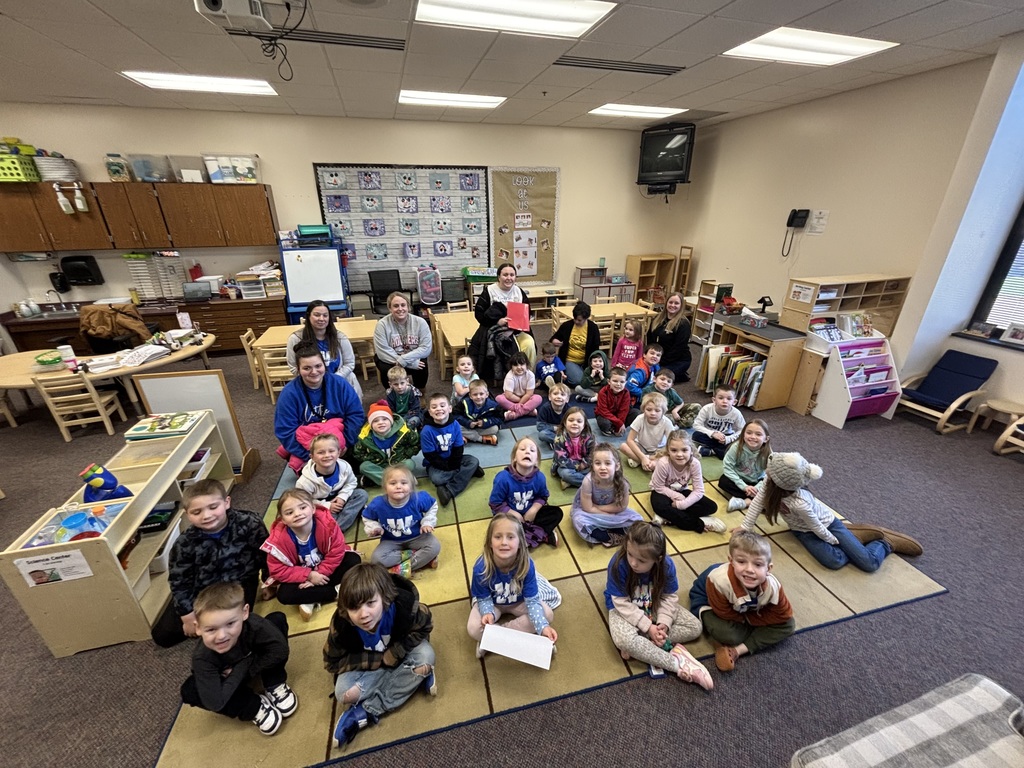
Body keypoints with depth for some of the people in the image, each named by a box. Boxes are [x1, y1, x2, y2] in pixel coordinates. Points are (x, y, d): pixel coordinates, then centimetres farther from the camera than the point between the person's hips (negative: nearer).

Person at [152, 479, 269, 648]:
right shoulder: (185, 543, -18)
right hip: (202, 589, 3)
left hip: (239, 582, -2)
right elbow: (179, 582, -7)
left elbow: (265, 555, -11)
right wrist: (189, 616, -7)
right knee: (162, 636, 1)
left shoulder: (249, 524, -25)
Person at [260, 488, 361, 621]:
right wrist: (309, 575, -25)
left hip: (325, 571, 0)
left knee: (353, 560, -22)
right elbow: (277, 570, -18)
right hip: (302, 575, 0)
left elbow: (337, 551, -18)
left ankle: (312, 601, -17)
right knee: (284, 595, -27)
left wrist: (321, 573, -25)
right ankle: (337, 591, -18)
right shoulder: (278, 539, -25)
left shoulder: (326, 523, -28)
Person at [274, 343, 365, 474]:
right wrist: (311, 456, -21)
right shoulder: (289, 393, -10)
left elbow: (356, 414, -4)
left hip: (340, 447, 1)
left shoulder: (340, 384, -7)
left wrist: (345, 442, -17)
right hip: (306, 450, -1)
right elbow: (285, 432, -11)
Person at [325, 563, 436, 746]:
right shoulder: (341, 625, -32)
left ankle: (365, 712, -18)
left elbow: (424, 626, -18)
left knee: (425, 655, -29)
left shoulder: (404, 606, -37)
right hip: (367, 665, 0)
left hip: (401, 654, 0)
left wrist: (393, 654, -27)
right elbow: (332, 663, -18)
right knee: (342, 693, -24)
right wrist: (379, 660, -25)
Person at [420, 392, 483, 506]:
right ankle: (469, 471, -16)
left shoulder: (455, 424, -12)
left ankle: (449, 490, -22)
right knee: (436, 478, -33)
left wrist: (454, 466, -18)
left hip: (452, 460, 4)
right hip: (436, 464, -4)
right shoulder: (427, 431, -21)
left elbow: (459, 448, -6)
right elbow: (430, 455, -18)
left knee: (474, 461, -15)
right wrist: (448, 468, -20)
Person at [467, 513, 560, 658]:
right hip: (492, 602, -2)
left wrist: (543, 626, -39)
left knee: (547, 615, -19)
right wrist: (488, 613, -41)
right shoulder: (481, 568, -34)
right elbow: (484, 599, -19)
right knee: (473, 629, -27)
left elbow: (532, 600, -24)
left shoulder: (526, 565, -32)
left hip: (519, 602, 2)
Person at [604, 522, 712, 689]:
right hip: (624, 609, -4)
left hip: (655, 607, 4)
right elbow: (622, 604, -25)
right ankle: (677, 664, -18)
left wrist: (664, 623, -24)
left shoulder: (666, 565, -23)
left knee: (695, 627, -8)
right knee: (624, 640, -34)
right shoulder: (618, 564, -33)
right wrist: (648, 627, -26)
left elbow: (670, 597, -10)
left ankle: (638, 646, -14)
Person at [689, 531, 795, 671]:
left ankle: (737, 649, -13)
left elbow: (783, 615, -13)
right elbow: (725, 614, -26)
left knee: (788, 625, -8)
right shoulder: (720, 581, -43)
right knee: (723, 632, -34)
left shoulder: (773, 587, -31)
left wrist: (747, 619, -15)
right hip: (707, 601, -5)